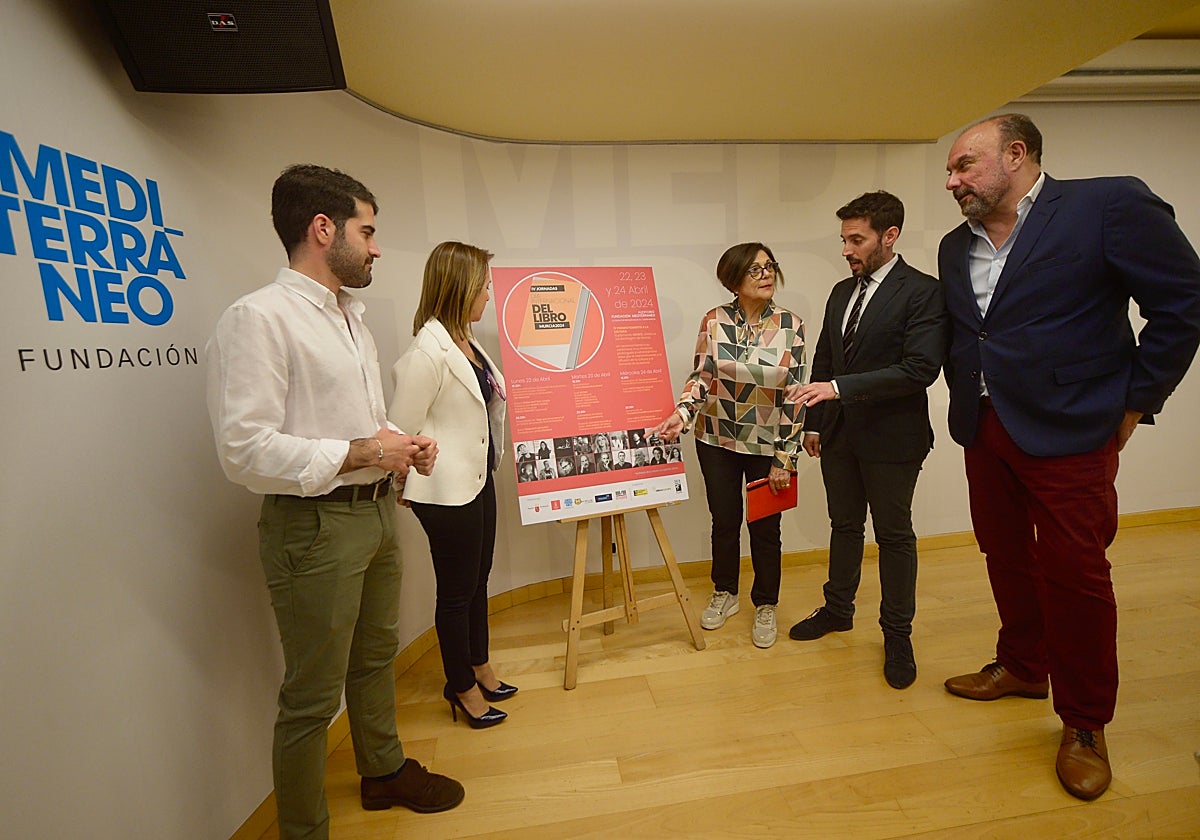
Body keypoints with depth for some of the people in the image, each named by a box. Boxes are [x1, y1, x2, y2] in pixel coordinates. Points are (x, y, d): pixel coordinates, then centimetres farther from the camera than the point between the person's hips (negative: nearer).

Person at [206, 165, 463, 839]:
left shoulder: (352, 317, 13)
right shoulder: (259, 318, -15)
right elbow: (245, 449, -22)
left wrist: (403, 444, 2)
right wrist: (361, 452, -18)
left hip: (377, 509, 9)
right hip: (314, 525, -8)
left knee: (376, 657, 25)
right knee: (313, 697, 9)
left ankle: (384, 770, 48)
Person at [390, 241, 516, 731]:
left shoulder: (466, 342, 5)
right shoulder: (427, 352, -21)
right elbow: (401, 431, -16)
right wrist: (406, 487, -6)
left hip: (478, 480, 9)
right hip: (446, 493, -8)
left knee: (478, 582, 22)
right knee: (456, 592, 11)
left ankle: (480, 669, 44)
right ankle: (461, 688, 34)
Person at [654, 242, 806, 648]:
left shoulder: (791, 325, -8)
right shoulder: (714, 321, -6)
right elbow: (701, 376, -3)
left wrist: (785, 459, -9)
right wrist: (682, 414, -24)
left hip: (768, 444, -1)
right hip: (717, 440, 1)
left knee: (765, 527, 10)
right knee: (724, 520, 15)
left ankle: (765, 606, 34)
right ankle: (724, 594, 39)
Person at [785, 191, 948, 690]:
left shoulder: (923, 292, -11)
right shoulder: (842, 292, 10)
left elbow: (920, 369, -22)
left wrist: (839, 387, -27)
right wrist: (813, 421, 9)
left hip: (891, 437, -6)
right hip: (838, 433, 6)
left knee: (894, 534, 9)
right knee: (844, 524, 18)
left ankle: (897, 635, 26)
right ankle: (837, 610, 36)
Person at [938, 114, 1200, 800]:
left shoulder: (1110, 205, -8)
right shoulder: (956, 248, 9)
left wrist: (1135, 403, -7)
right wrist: (969, 405, 7)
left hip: (1068, 434, -5)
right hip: (984, 431, 6)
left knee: (1075, 574, 3)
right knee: (1007, 558, 16)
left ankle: (1085, 724, 23)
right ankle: (1023, 667, 38)